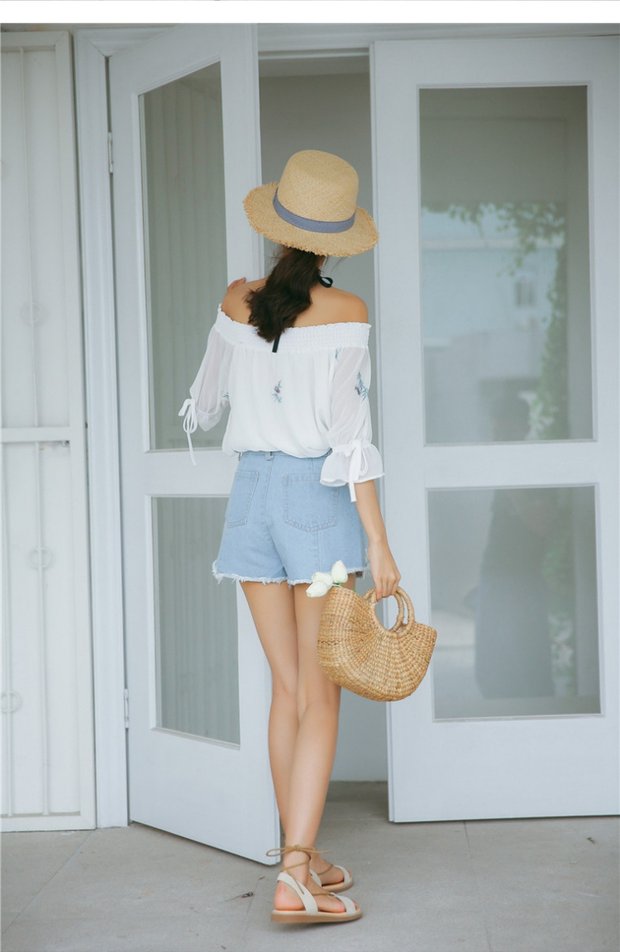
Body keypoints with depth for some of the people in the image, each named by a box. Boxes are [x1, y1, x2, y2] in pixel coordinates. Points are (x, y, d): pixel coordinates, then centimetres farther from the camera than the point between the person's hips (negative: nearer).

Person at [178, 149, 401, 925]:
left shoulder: (238, 301, 4)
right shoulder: (343, 312, -9)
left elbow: (209, 399, 20)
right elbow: (349, 430, -15)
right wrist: (377, 541, -13)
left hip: (253, 491, 5)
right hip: (320, 497, -4)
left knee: (288, 687, 13)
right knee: (320, 695, -3)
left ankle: (301, 854, 20)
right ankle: (295, 879, -9)